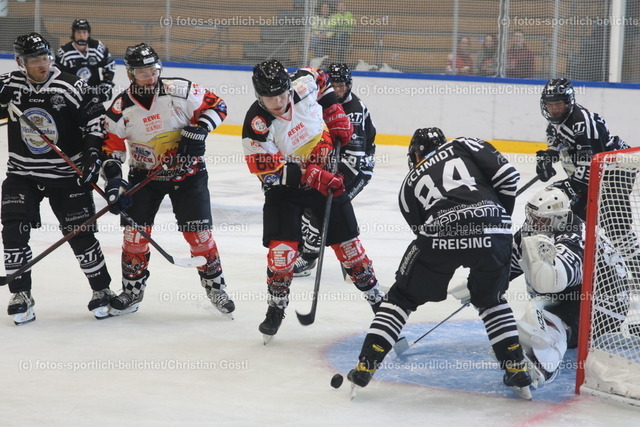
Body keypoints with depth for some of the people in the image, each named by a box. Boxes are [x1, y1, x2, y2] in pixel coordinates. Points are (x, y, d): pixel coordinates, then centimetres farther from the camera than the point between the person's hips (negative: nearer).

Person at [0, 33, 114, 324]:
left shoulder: (71, 87, -12)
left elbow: (96, 118, -7)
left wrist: (93, 153, -16)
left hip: (66, 175, -2)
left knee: (80, 234, 0)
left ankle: (102, 291, 17)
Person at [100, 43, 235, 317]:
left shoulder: (180, 91, -15)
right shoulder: (121, 109, -10)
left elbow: (217, 106, -7)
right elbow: (110, 147, -6)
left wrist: (198, 130, -21)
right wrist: (113, 181, -17)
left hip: (188, 173, -2)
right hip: (145, 175, 2)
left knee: (198, 232, -4)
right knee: (135, 232, -2)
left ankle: (216, 287, 12)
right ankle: (132, 291, 15)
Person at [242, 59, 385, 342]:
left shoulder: (303, 86, -18)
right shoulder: (257, 125, -26)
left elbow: (322, 80, 7)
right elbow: (268, 171, -26)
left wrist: (337, 118, 0)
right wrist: (311, 176, -32)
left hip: (325, 176, 3)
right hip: (284, 186, -3)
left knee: (346, 239, 7)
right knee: (282, 247, -14)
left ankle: (375, 296, 20)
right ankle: (276, 308, 6)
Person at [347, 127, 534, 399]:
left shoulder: (410, 184, 28)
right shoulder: (464, 146, 24)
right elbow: (507, 175, 10)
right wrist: (502, 217, 23)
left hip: (441, 235, -1)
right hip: (492, 232, 1)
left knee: (402, 296, 20)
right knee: (491, 300, 27)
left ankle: (366, 365, 15)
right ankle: (517, 370, 21)